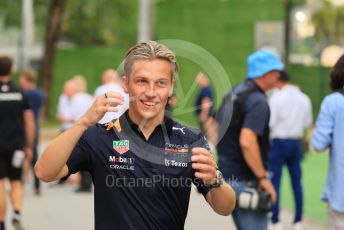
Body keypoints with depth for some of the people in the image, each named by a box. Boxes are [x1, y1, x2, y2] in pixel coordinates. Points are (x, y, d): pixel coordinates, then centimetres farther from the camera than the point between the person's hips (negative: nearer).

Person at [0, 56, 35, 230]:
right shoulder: (21, 94, 2)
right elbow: (30, 123, 1)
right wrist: (29, 147, 9)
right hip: (17, 146, 2)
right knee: (16, 183, 12)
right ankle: (17, 214, -12)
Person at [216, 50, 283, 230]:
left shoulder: (233, 93, 12)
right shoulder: (258, 101, -16)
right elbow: (247, 142, -27)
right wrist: (263, 178, -20)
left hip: (226, 173, 10)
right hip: (244, 180, -9)